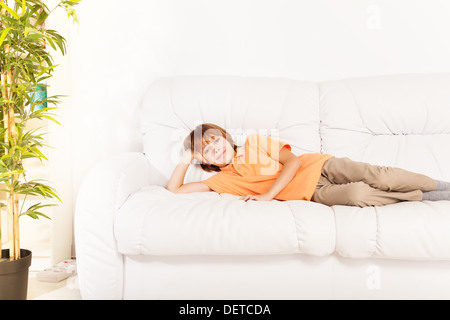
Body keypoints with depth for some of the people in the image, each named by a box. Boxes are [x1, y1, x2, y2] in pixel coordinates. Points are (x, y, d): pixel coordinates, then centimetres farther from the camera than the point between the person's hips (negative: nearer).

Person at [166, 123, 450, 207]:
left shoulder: (255, 141, 5)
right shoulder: (223, 180, 6)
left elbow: (292, 161, -5)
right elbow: (174, 189, 1)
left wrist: (267, 195, -14)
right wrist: (187, 158, 1)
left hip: (318, 166, 1)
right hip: (314, 193, -1)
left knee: (377, 176, -22)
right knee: (358, 194, -28)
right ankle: (422, 197, -8)